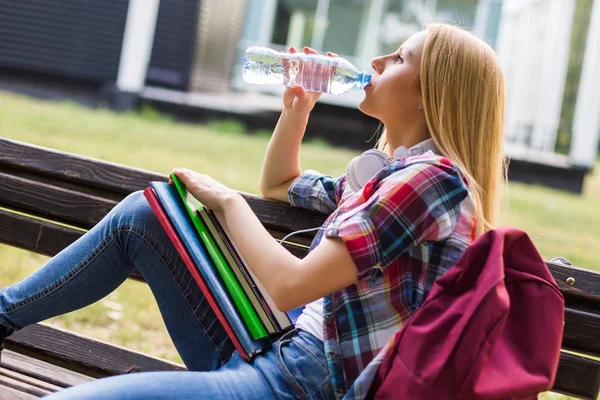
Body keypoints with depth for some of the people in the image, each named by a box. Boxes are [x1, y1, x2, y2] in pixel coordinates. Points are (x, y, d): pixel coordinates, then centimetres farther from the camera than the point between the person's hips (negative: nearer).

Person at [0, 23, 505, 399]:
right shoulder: (384, 175, 13)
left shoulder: (433, 177, -16)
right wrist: (297, 106, 16)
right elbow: (278, 185, 32)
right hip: (281, 352, 10)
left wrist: (228, 200, -8)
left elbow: (287, 285, -24)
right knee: (143, 211, 10)